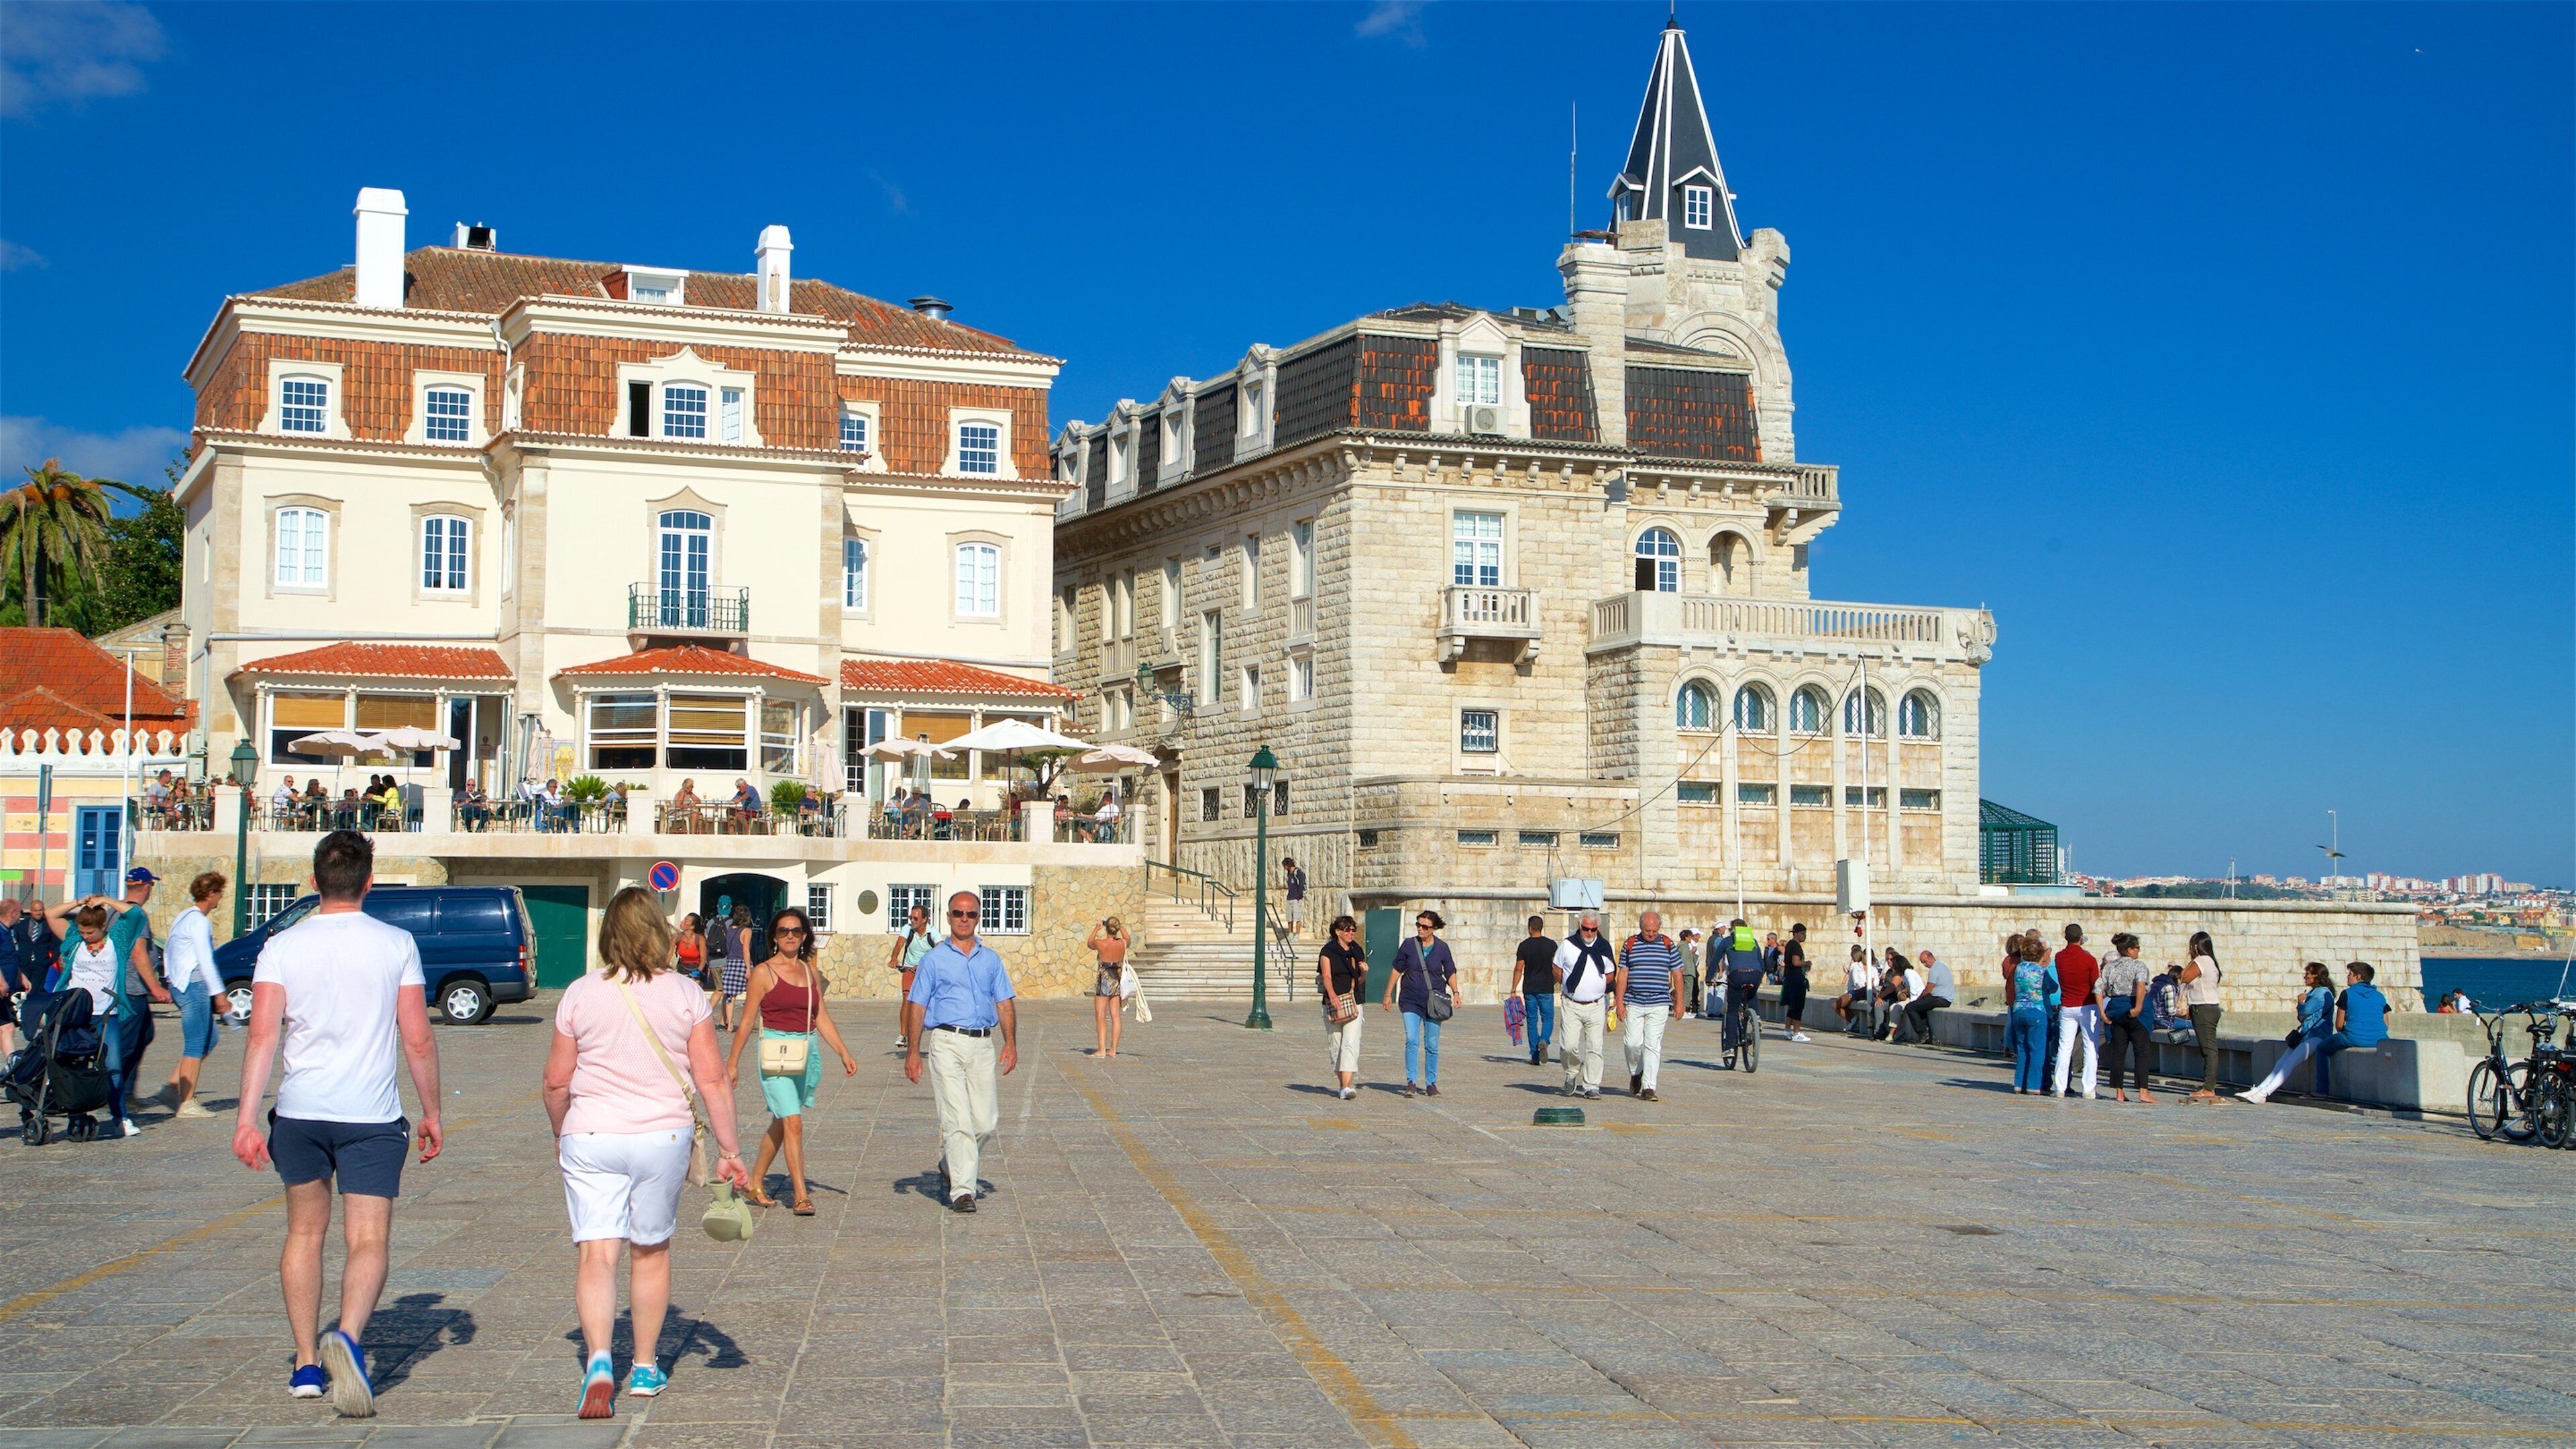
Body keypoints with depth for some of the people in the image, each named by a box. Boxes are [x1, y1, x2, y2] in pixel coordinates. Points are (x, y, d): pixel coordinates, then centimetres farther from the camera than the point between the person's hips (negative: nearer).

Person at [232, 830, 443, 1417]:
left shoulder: (282, 947, 0)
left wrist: (247, 1119, -11)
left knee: (305, 1233, 20)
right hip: (372, 1116, -2)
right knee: (368, 1243, -1)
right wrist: (433, 1113, 8)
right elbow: (418, 1040, -2)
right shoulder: (396, 945, -2)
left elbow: (262, 1035, -10)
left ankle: (307, 1363, 25)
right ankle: (347, 1337, -28)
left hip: (299, 1111, 2)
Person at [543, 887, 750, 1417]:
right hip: (664, 1135, 1)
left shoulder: (581, 994, -2)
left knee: (595, 1253, 0)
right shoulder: (685, 993, -3)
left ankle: (599, 1361, -20)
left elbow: (556, 1082, 3)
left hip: (590, 1136, -1)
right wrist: (729, 1149, 1)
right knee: (650, 1251, 17)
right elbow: (712, 1079, -6)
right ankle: (646, 1367, 27)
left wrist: (561, 1134, 21)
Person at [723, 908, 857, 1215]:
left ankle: (756, 1183, 29)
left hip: (808, 1052, 5)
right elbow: (747, 1020, -1)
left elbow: (822, 1017, 16)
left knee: (781, 1123, 13)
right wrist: (733, 1061, -1)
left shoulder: (811, 971, 11)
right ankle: (801, 1196, -11)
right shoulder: (763, 972, -3)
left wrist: (844, 1054, 11)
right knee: (793, 1123, -13)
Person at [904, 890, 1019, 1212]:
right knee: (957, 1120, -11)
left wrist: (1011, 1042, 2)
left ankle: (951, 1169, 26)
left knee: (986, 1121, 2)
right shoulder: (934, 959, 7)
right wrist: (913, 1051, -4)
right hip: (947, 1043, -4)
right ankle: (962, 1190, -9)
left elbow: (1005, 1003, 15)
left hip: (983, 1045, 4)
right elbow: (917, 1006, 4)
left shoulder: (991, 959, 17)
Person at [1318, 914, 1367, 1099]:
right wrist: (1332, 995, -31)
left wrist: (1364, 972, -4)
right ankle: (1340, 1083, 21)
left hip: (1354, 1004, 2)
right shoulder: (1328, 951, 0)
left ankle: (1346, 1087, -21)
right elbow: (1327, 976, -13)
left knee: (1351, 1044, -12)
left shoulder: (1357, 951, 12)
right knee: (1335, 1045, 5)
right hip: (1333, 1004, -2)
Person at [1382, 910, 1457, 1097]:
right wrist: (1388, 994, 8)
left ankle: (1431, 1084, 13)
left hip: (1434, 1002, 0)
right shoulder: (1408, 946, 3)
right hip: (1410, 1001, 0)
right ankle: (1411, 1082, -8)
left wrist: (1455, 992, -5)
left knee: (1432, 1045, 3)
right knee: (1412, 1041, -13)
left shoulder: (1442, 948, 3)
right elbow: (1397, 970, 9)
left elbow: (1450, 973, 10)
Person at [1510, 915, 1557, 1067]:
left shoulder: (1524, 946, -2)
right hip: (1546, 988, -1)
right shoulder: (1551, 945, -1)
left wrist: (1514, 990, 2)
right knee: (1548, 1018, 9)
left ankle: (1535, 1056, 6)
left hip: (1529, 989, 1)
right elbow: (1556, 969, -2)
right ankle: (1543, 1041, -20)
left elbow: (1519, 969, -3)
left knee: (1532, 1021, 7)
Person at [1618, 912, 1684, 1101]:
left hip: (1659, 1005, -1)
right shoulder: (1630, 945, 6)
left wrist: (1679, 1003, 6)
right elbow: (1623, 975, 7)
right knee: (1632, 1043, -5)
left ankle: (1648, 1088, -4)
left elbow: (1677, 975, 9)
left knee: (1653, 1045, -5)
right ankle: (1636, 1074, 23)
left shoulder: (1668, 945, 5)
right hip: (1633, 1004, 1)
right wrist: (1620, 1002, 0)